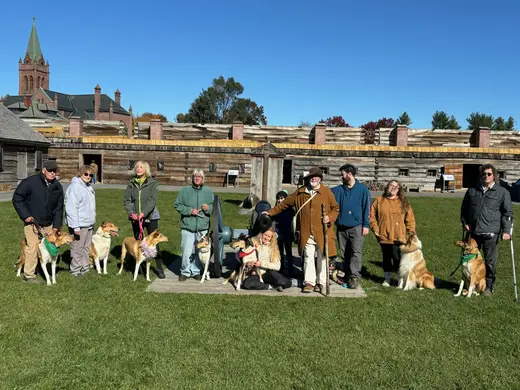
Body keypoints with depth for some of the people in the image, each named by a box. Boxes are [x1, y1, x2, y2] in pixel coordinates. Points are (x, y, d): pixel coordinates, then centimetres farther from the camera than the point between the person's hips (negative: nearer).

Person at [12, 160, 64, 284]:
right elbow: (17, 198, -8)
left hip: (48, 223, 5)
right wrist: (25, 215, -13)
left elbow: (59, 208, 7)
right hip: (31, 222, -5)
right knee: (32, 247, -8)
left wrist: (56, 226, 2)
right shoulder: (30, 182, -13)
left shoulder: (58, 187, 2)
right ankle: (29, 275, 4)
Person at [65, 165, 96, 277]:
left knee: (86, 247, 16)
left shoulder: (88, 187, 13)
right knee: (77, 248, -1)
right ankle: (75, 270, 10)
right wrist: (75, 226, -23)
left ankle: (85, 267, 26)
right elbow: (71, 208, -21)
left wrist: (92, 221, 22)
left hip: (89, 224, 9)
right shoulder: (75, 187, -16)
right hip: (79, 224, -9)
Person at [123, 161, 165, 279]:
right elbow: (126, 200, 2)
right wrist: (131, 213, -14)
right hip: (135, 218, 3)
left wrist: (144, 213, -24)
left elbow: (153, 200, -13)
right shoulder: (131, 183, 6)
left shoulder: (152, 183, -3)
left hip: (150, 217, -3)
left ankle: (159, 268, 6)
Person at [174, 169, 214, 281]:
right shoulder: (185, 190, 3)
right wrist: (189, 210, -10)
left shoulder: (208, 191, 8)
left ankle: (196, 271, 21)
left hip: (202, 227, 2)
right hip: (187, 226, -1)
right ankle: (185, 271, 15)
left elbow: (214, 207, 11)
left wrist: (208, 208, -11)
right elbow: (177, 205, 2)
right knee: (187, 251, -1)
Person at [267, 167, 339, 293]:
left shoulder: (327, 192, 1)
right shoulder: (300, 192, 7)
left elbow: (335, 208, 9)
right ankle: (309, 282, 15)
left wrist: (330, 217, -10)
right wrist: (270, 212, 14)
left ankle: (321, 283, 19)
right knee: (308, 257, 5)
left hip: (322, 232, -1)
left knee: (322, 258, 6)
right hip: (306, 233, 2)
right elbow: (284, 204, 14)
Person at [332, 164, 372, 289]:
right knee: (344, 253, 10)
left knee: (356, 252, -10)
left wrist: (366, 225, -7)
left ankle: (354, 276, -9)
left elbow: (367, 208, -3)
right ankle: (347, 275, 19)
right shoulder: (338, 190, 10)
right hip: (341, 227, 5)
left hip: (356, 226, -4)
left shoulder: (362, 189, 0)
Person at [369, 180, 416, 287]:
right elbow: (372, 215, 7)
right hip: (384, 236, 2)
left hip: (398, 237, -2)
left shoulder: (403, 202, 5)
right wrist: (375, 228, -1)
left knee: (397, 257, -9)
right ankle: (387, 279, 22)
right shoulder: (379, 200, 5)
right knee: (386, 258, 11)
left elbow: (410, 219, 5)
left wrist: (411, 232, -2)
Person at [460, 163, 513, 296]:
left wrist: (506, 230, -8)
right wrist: (464, 222, 7)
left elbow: (508, 213, 0)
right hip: (473, 232, 3)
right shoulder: (472, 190, 11)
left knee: (490, 261, 2)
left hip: (491, 233, -3)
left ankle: (489, 286, 17)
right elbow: (464, 208, 20)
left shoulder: (502, 192, 1)